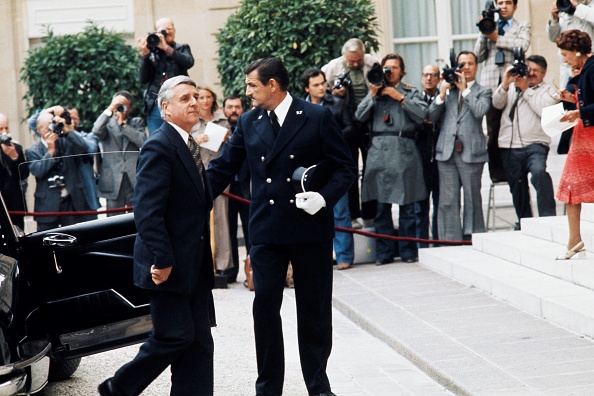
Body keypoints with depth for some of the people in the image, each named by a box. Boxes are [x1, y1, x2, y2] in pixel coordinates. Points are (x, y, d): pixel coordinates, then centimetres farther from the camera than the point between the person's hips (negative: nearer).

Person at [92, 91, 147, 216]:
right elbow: (96, 130, -13)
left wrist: (123, 124, -3)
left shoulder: (137, 123, 14)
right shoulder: (106, 123, 10)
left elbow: (142, 141, -5)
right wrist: (110, 109, -14)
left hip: (135, 181, 1)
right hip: (114, 181, -1)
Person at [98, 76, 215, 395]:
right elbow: (147, 210, -21)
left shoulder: (188, 145, 15)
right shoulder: (159, 146, -14)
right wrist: (161, 260, -24)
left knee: (199, 341, 7)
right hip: (170, 264, -9)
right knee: (176, 335, -6)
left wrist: (205, 257, 17)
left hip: (194, 265, 9)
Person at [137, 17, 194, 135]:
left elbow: (189, 62, -10)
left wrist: (166, 48, -13)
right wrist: (144, 54, -7)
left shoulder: (182, 49, 13)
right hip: (155, 106, 1)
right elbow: (143, 79, 2)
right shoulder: (151, 52, 11)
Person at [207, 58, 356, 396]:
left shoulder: (317, 118, -3)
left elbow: (346, 167, -2)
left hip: (311, 228, -3)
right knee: (265, 305, 1)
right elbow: (223, 168, 10)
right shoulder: (248, 123, 7)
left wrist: (325, 198, -19)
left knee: (314, 308, 7)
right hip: (266, 229, 3)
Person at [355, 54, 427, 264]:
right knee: (381, 206, 0)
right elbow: (360, 116, 6)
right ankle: (384, 252, 5)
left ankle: (408, 251, 5)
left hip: (404, 152, -1)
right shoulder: (375, 93, 19)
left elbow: (421, 115, 0)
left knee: (407, 205, -2)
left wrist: (400, 97, -3)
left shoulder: (410, 93, 17)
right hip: (379, 151, 1)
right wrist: (373, 94, -1)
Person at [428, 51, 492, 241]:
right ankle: (450, 241, 2)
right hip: (447, 151, 2)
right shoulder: (447, 88, 16)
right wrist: (442, 94, -3)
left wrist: (465, 90, -6)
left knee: (472, 199, 3)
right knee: (448, 201, 0)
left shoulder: (483, 91, 9)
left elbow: (480, 111, -11)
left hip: (470, 152, -2)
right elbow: (431, 116, 9)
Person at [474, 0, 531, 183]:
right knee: (493, 131, -2)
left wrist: (496, 38, -8)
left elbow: (523, 45, -7)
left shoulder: (522, 26, 15)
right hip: (491, 82, 2)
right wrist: (483, 35, -1)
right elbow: (479, 56, 12)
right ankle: (496, 172, 2)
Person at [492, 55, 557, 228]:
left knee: (539, 172, -31)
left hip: (535, 144, -4)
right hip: (510, 147, 4)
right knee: (517, 189, 8)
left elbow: (545, 111, -9)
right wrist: (505, 84, -9)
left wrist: (526, 90, -6)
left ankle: (548, 219, -30)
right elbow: (497, 104, 6)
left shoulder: (547, 90, 9)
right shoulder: (512, 87, 19)